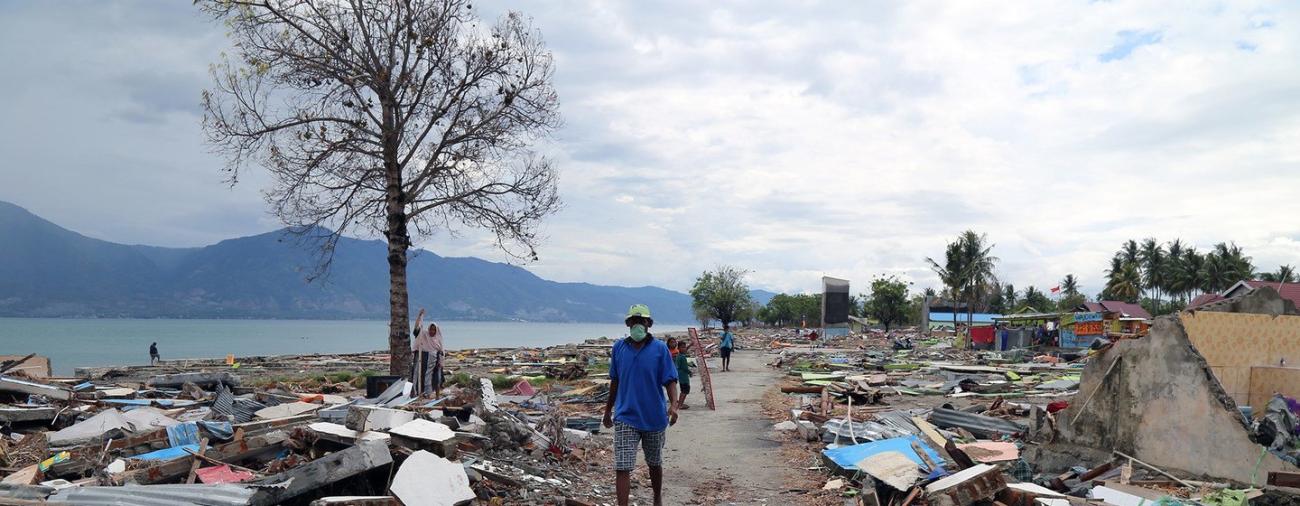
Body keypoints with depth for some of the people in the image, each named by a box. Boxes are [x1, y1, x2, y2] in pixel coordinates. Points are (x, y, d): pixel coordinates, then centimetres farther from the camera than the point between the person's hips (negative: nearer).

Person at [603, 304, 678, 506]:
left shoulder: (660, 349, -6)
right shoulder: (619, 348, 1)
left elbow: (670, 381, -8)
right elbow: (615, 382, 11)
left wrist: (674, 404, -25)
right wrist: (608, 410, 16)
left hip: (655, 418, 0)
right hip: (626, 418, 0)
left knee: (655, 464, 19)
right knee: (622, 468, -9)